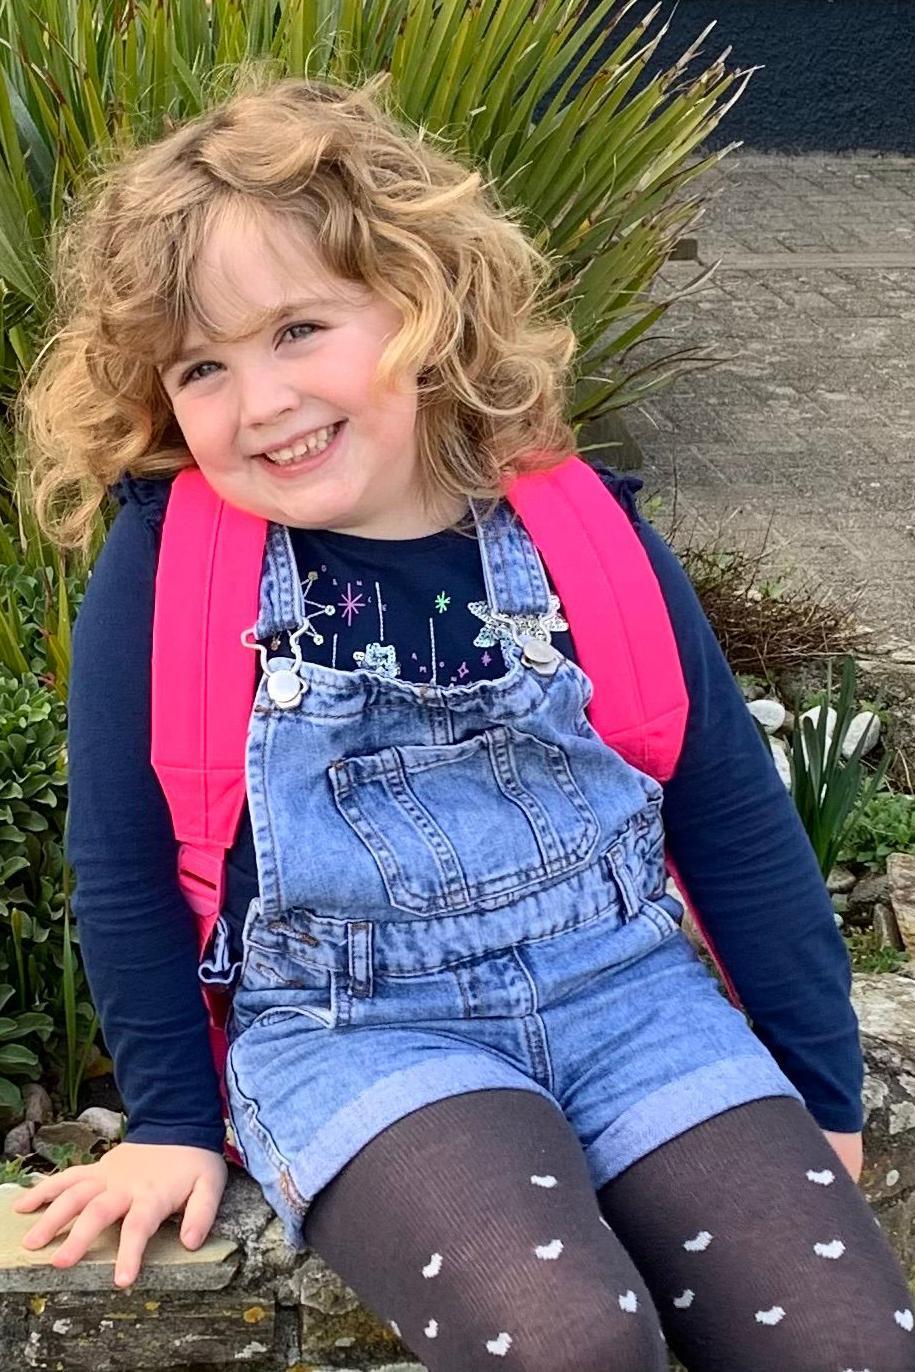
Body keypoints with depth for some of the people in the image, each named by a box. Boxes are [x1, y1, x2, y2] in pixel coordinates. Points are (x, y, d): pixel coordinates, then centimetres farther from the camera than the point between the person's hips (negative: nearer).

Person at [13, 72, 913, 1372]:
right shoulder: (167, 563, -10)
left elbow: (736, 817, 6)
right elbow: (123, 858, 3)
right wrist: (173, 1120, 8)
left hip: (622, 990, 3)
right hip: (349, 1028, -2)